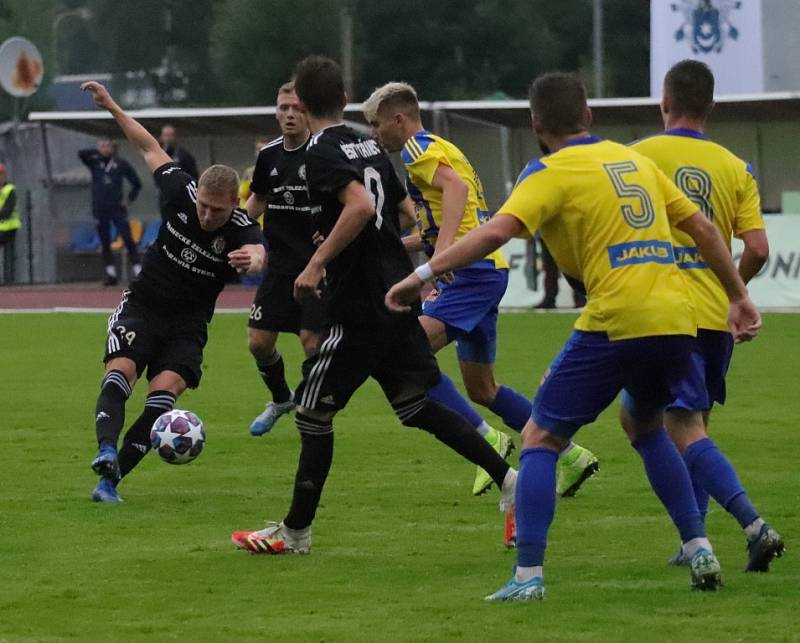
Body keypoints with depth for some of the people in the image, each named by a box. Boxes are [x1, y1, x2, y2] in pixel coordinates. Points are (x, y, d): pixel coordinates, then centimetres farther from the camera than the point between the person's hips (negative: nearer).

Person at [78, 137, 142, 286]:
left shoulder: (120, 163, 4)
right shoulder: (94, 162, 7)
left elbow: (136, 183, 10)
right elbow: (81, 154, -11)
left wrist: (130, 198, 5)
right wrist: (98, 152, -9)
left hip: (117, 208, -2)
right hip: (100, 209, 2)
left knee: (128, 239, -8)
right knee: (105, 244, 4)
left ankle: (139, 272, -9)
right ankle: (111, 275, 9)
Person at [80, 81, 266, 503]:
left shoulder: (240, 230, -18)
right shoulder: (182, 193, -10)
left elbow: (257, 253, -43)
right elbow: (150, 148, 7)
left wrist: (253, 259, -68)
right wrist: (112, 107, 9)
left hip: (187, 323, -1)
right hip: (142, 305, 1)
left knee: (166, 389, -22)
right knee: (121, 370, -25)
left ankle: (112, 477, -19)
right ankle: (107, 450, -45)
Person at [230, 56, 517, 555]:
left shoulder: (322, 152, -12)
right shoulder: (369, 146, 13)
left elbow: (361, 205, -28)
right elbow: (402, 211, 21)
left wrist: (317, 264, -23)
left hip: (359, 306, -8)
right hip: (397, 293, 8)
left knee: (313, 412, 3)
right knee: (416, 404, 13)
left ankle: (295, 532, 8)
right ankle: (508, 479, 4)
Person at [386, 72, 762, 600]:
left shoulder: (552, 172, -1)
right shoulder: (634, 160, 19)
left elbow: (496, 232, -16)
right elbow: (702, 226, 20)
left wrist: (423, 274, -14)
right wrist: (739, 297, 27)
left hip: (615, 323, -6)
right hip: (678, 319, 6)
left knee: (540, 439, 3)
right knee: (645, 426, 31)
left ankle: (529, 576, -9)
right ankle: (700, 550, 22)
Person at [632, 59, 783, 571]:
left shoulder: (639, 156, -3)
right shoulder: (735, 168, 5)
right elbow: (757, 249, -2)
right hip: (718, 315, 4)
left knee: (686, 430, -9)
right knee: (697, 425, 19)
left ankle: (754, 524, -27)